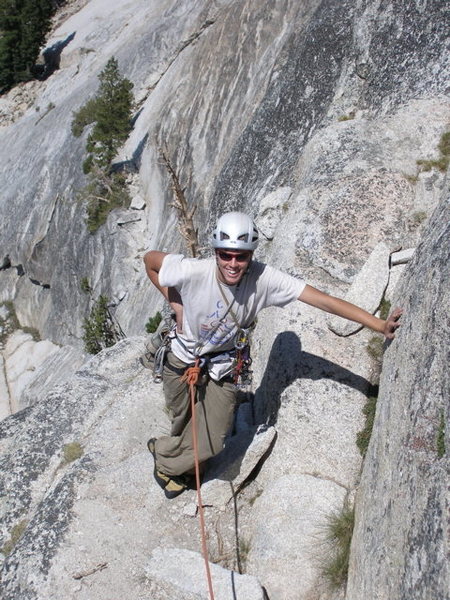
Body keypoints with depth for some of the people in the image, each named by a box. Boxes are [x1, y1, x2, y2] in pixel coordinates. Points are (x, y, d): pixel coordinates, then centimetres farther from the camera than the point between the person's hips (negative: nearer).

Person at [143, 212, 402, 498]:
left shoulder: (264, 279, -28)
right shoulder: (193, 272, -30)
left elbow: (324, 300, -31)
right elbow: (150, 260, -10)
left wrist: (380, 325, -35)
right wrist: (175, 303, -13)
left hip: (222, 369, 1)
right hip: (182, 362, -1)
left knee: (210, 444, 4)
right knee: (184, 426, 20)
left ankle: (163, 455, 36)